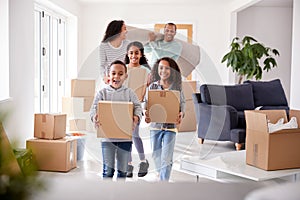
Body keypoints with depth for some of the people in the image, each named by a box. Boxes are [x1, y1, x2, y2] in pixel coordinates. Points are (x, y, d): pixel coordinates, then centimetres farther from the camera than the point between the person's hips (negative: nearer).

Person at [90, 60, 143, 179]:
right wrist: (94, 117, -28)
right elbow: (94, 108, -5)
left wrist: (136, 117, -25)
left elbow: (138, 107, -3)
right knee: (108, 170, 0)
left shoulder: (129, 93, 5)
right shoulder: (102, 93, 2)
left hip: (125, 137, 2)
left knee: (123, 169, 13)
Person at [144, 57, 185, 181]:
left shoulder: (177, 87, 1)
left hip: (170, 126, -2)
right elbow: (146, 104, 5)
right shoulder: (152, 86, 4)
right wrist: (146, 115, -15)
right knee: (156, 155, 16)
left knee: (166, 158, -6)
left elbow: (182, 104, 4)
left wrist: (181, 115, -16)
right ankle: (162, 175, 41)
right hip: (155, 125, 2)